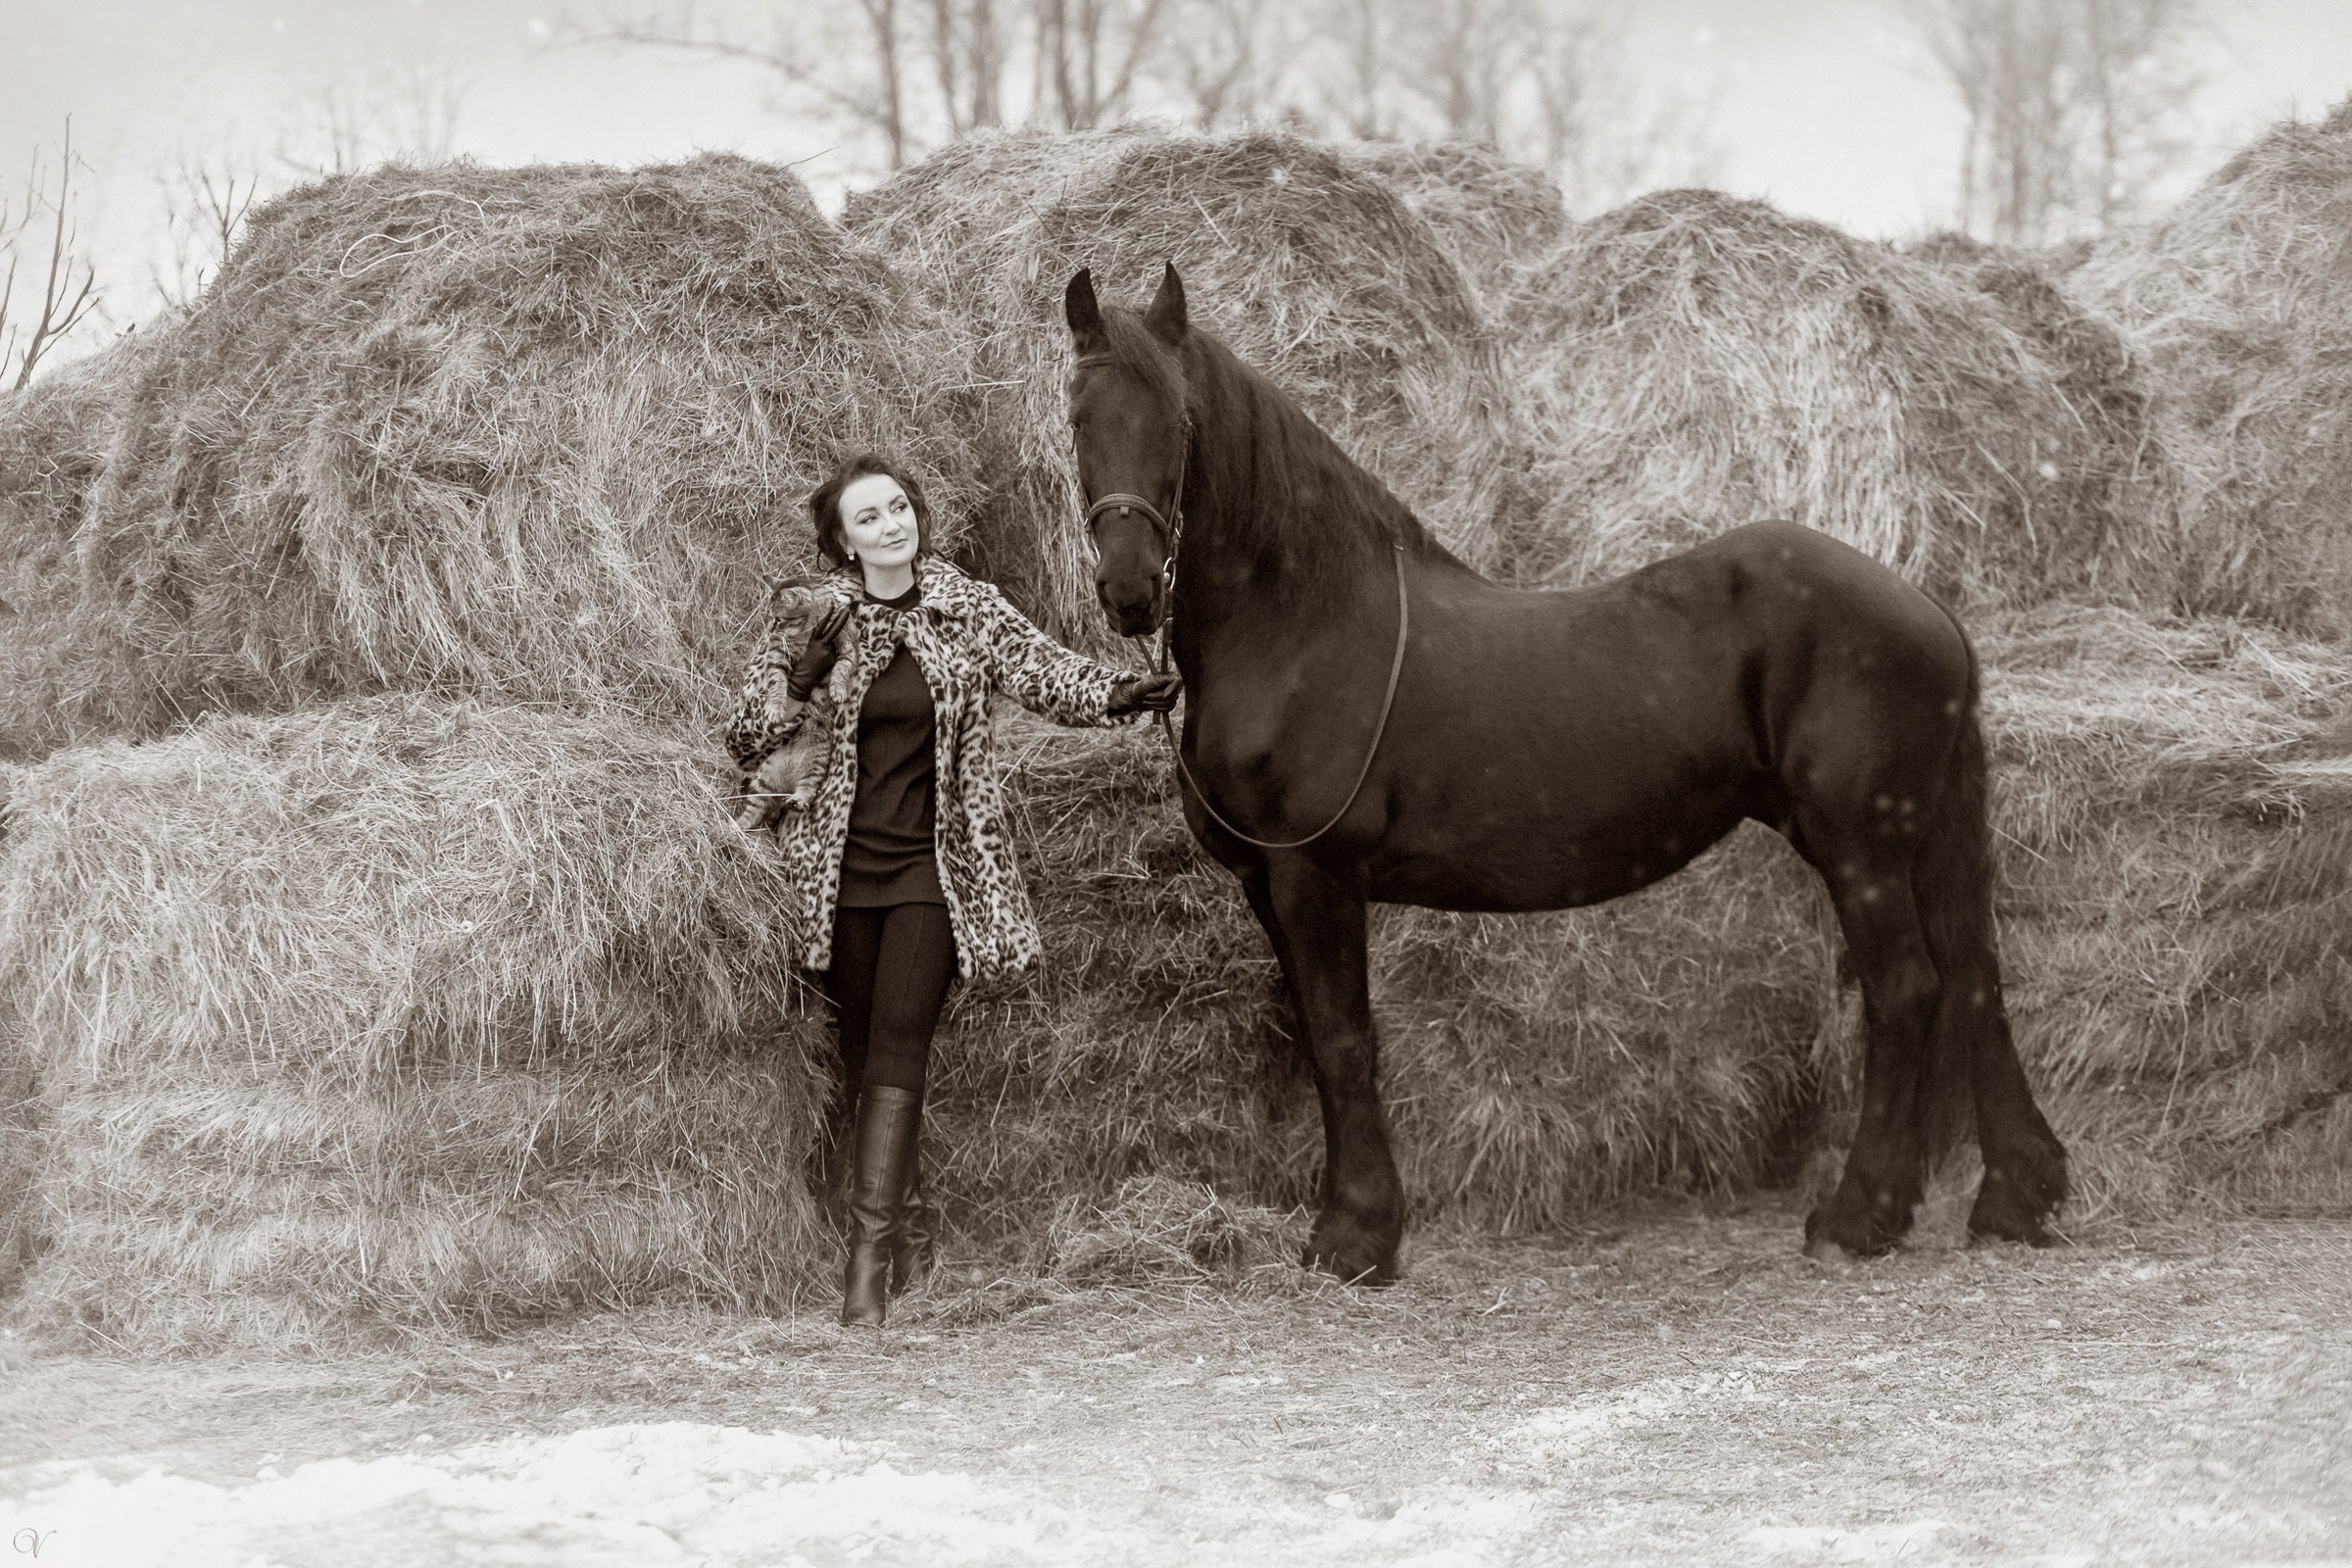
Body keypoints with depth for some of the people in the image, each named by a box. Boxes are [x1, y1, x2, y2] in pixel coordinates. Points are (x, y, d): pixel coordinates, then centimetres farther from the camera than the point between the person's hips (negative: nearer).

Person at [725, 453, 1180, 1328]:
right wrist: (793, 682, -18)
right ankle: (908, 1222, 23)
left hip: (933, 865, -1)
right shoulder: (813, 626, 1)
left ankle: (872, 1241, -15)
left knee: (899, 1042, -11)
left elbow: (1042, 672, -7)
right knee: (863, 1049, 7)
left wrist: (1117, 695, -26)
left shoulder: (969, 610, 2)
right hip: (841, 866, 1)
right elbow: (749, 748, 2)